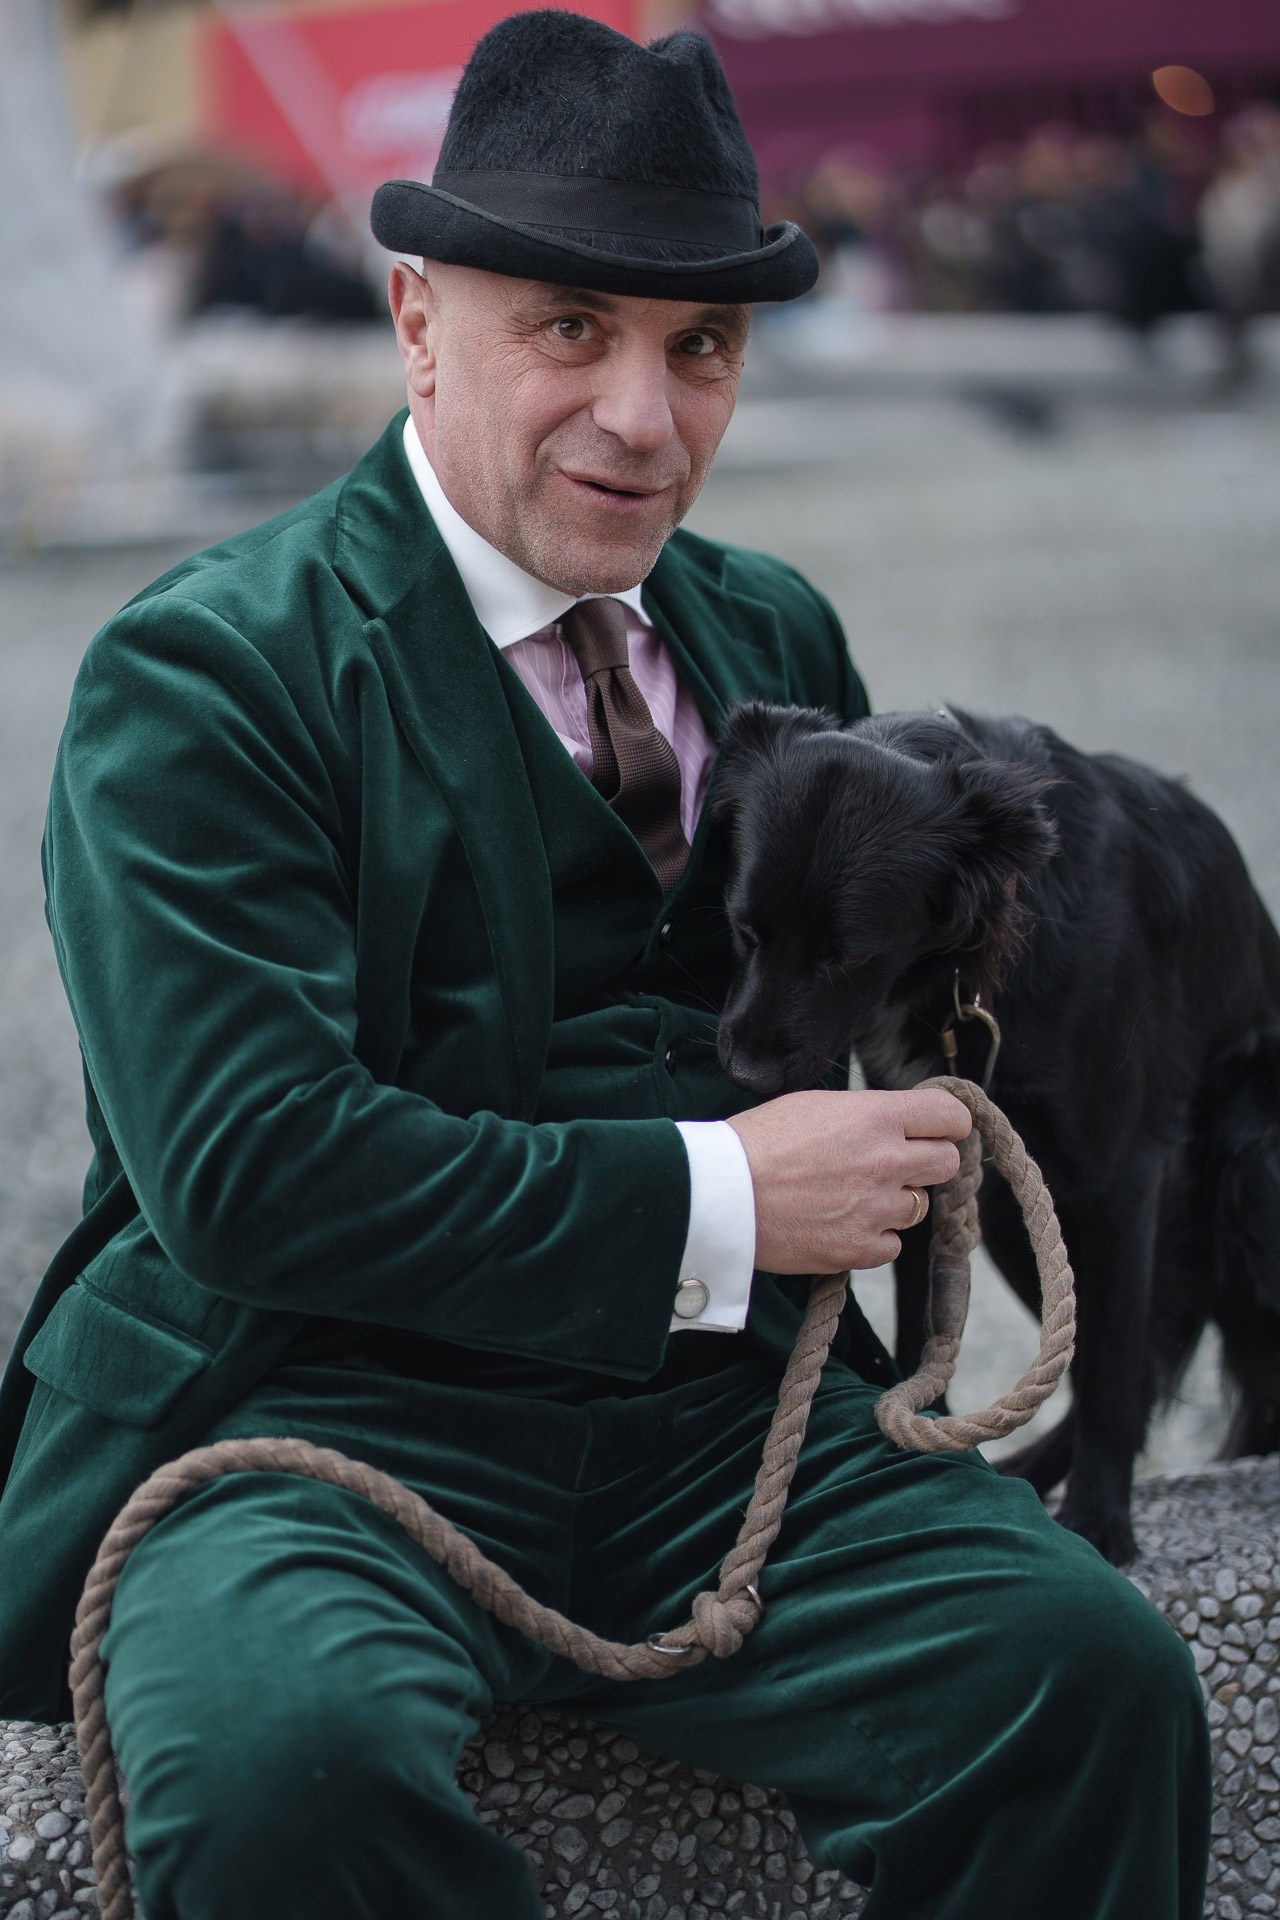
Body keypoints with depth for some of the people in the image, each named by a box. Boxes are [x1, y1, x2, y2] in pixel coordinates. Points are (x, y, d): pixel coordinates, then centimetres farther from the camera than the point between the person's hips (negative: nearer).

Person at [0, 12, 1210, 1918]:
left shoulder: (778, 638, 18)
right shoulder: (204, 668, -2)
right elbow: (246, 1166, -14)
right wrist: (717, 1202, -13)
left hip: (725, 1419, 4)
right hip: (326, 1421, -4)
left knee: (1094, 1673, -24)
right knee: (283, 1752, -36)